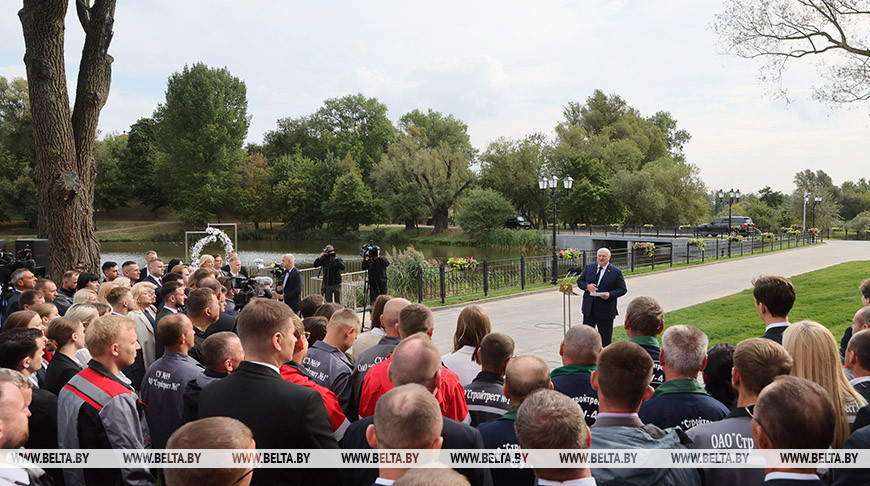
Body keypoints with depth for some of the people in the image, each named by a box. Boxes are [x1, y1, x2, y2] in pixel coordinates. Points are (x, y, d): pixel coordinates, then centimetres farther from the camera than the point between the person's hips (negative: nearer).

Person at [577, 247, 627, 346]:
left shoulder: (616, 272, -4)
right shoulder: (589, 268, 8)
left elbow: (623, 289, -4)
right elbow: (579, 281, 12)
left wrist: (610, 294, -21)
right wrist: (587, 286, -11)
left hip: (605, 311, -3)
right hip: (589, 308, 4)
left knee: (605, 337, 5)